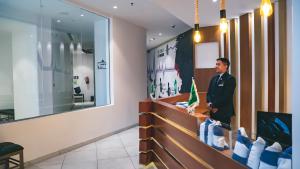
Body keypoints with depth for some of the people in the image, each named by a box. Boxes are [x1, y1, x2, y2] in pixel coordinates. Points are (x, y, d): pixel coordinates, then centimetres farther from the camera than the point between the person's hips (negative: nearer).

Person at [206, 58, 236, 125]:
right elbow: (209, 93, 14)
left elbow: (226, 96, -16)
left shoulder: (230, 79, -7)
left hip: (224, 112, -6)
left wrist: (215, 105, -11)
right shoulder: (214, 78, 16)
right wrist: (209, 103, -5)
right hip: (213, 112, 6)